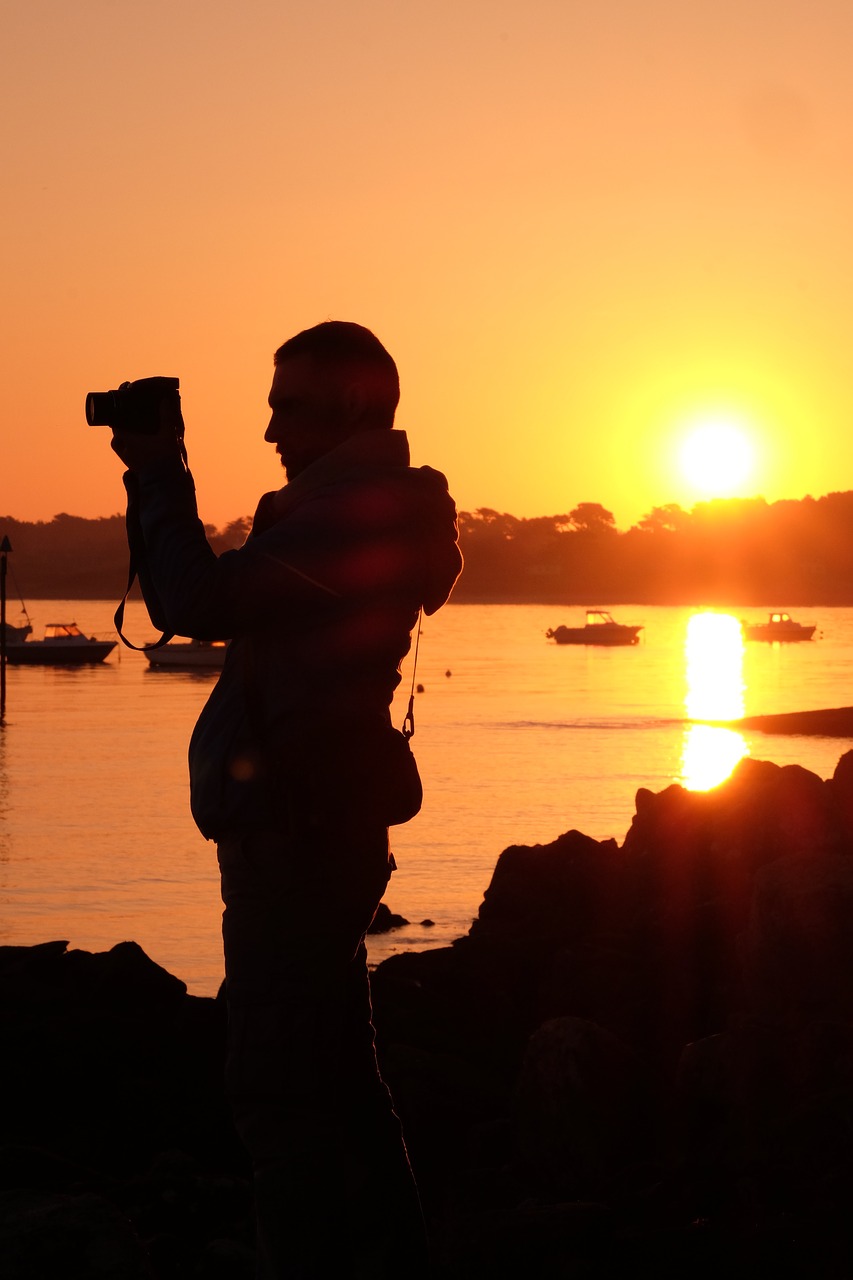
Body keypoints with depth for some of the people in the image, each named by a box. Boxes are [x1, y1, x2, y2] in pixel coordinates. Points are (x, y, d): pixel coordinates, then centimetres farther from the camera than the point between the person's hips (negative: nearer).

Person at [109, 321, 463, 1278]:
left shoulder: (352, 503, -16)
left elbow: (198, 604, -24)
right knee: (337, 1079, 19)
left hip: (297, 829, -11)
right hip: (316, 827, 11)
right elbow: (208, 603, 23)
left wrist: (158, 476, -10)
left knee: (279, 1092, -8)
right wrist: (160, 480, 14)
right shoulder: (367, 502, 18)